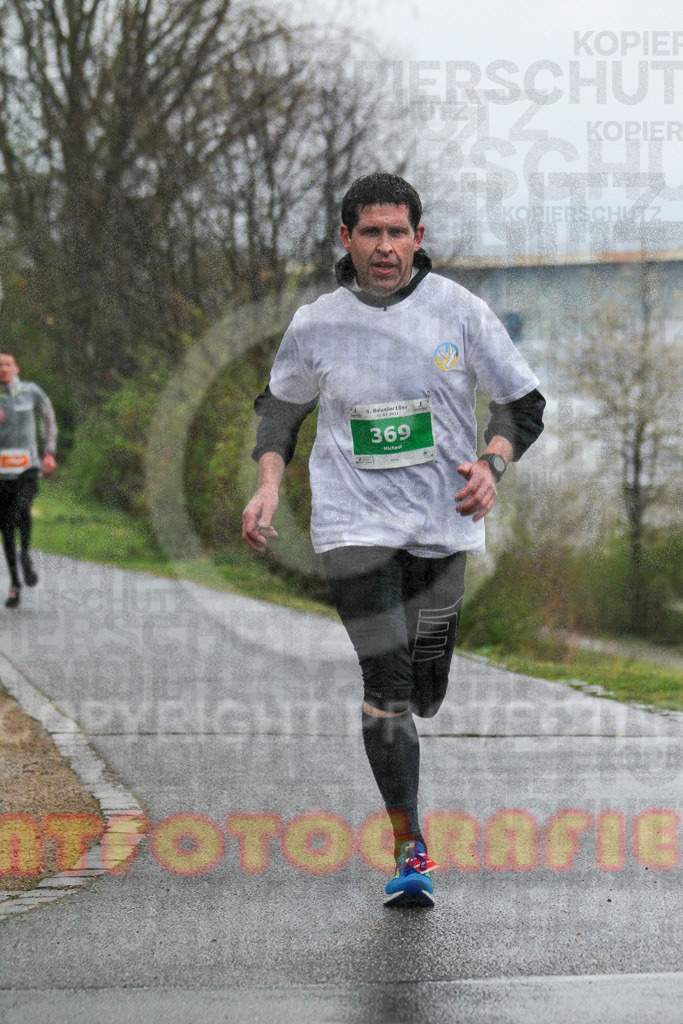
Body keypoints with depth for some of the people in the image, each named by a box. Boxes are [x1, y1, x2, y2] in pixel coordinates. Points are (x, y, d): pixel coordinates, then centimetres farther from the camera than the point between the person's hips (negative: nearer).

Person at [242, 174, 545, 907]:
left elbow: (522, 402, 6)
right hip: (356, 525, -1)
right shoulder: (315, 325, -1)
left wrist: (492, 462, -12)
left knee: (424, 695, 6)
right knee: (386, 684, -14)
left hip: (443, 525, 1)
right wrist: (269, 484, 1)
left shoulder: (458, 311, -2)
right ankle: (409, 847, -8)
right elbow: (281, 405, 16)